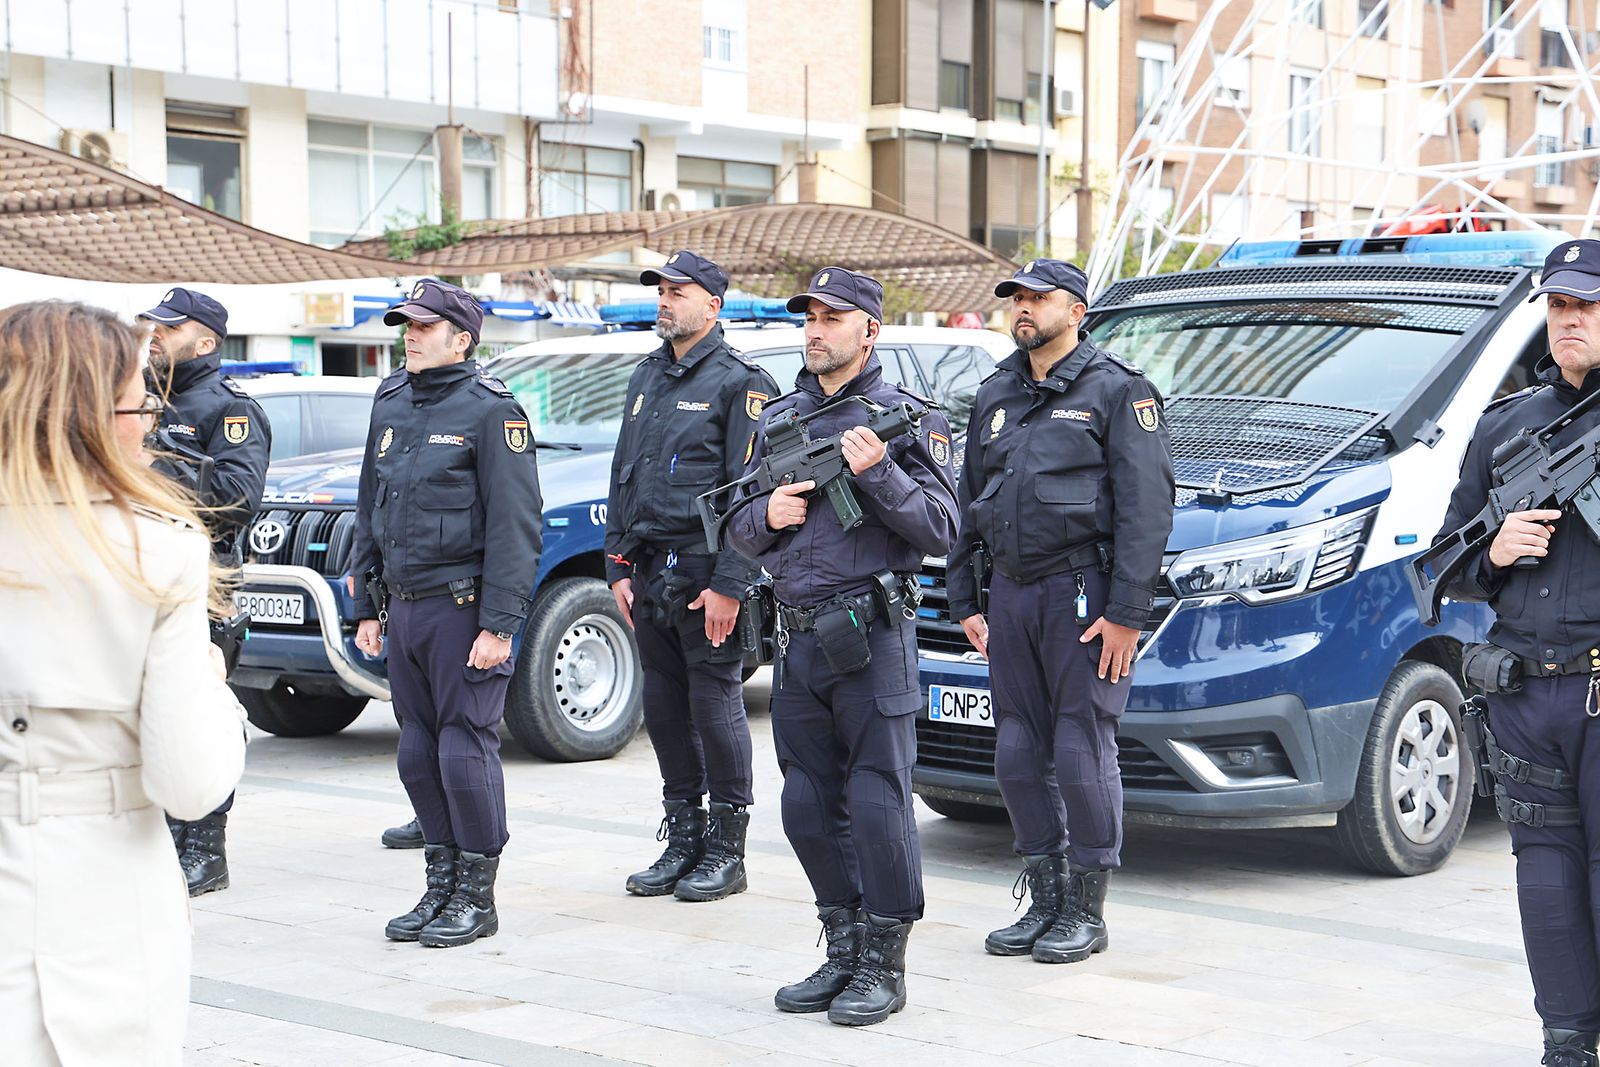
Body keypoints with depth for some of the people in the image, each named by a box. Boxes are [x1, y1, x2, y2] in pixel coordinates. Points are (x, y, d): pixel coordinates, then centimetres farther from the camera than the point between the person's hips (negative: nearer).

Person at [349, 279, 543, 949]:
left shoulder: (488, 409, -9)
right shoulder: (391, 405, 14)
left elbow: (514, 523, -13)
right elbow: (369, 511, 20)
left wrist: (499, 623, -18)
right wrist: (367, 606, 17)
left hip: (463, 606, -7)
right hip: (404, 609, 7)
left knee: (466, 749, -5)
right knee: (418, 753, 10)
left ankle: (476, 899, 6)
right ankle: (440, 887, 20)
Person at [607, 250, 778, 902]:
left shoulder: (739, 383, -6)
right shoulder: (646, 379, 16)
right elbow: (622, 479, 18)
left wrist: (729, 584, -17)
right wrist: (618, 567, 11)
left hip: (706, 574, -7)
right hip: (650, 575, 7)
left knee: (715, 707, -2)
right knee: (663, 708, 10)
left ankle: (726, 851, 7)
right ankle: (682, 839, 21)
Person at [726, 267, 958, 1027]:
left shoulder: (906, 417, -1)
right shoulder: (778, 420, 16)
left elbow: (941, 529, -7)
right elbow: (740, 531, 19)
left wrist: (878, 473, -18)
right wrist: (767, 514, -2)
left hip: (873, 637, -6)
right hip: (798, 642, 6)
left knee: (878, 805, -5)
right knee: (809, 808, 10)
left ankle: (884, 966, 4)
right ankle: (843, 951, 22)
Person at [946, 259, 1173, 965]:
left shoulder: (1117, 390, -3)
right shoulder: (996, 396, 17)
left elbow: (1147, 506, -10)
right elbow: (968, 501, 21)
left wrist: (1126, 613, -16)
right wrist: (963, 601, 15)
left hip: (1084, 591, -6)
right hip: (1011, 593, 7)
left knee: (1082, 753, -4)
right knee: (1018, 754, 7)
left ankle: (1087, 914, 6)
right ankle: (1044, 902, 19)